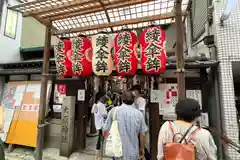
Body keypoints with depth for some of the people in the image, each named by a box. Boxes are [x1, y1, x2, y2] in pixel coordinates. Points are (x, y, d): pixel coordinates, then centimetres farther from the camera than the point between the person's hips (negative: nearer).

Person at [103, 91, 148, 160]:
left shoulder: (114, 111, -12)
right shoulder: (139, 114, -9)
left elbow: (106, 130, -7)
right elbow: (142, 134, -4)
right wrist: (142, 149, 12)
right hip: (133, 153, 1)